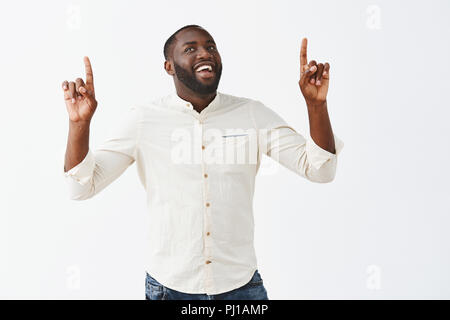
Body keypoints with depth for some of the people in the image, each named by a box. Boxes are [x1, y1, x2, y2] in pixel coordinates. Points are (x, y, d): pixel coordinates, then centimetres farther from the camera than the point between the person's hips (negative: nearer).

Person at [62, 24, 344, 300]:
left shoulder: (253, 114, -2)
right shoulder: (142, 120, -5)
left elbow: (318, 169, -5)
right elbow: (83, 187, -7)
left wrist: (316, 103, -19)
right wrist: (80, 122, -23)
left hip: (241, 284, 1)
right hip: (169, 287, 0)